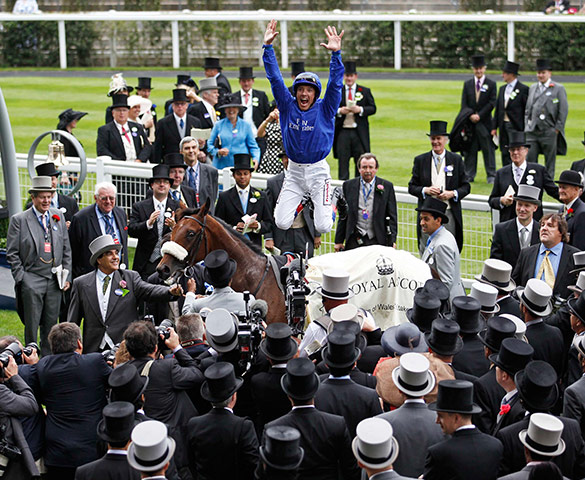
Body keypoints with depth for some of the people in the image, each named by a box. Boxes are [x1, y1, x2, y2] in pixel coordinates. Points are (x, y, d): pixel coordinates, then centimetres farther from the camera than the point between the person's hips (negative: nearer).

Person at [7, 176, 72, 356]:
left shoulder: (58, 216, 10)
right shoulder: (19, 220, -2)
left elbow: (66, 249, 13)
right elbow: (12, 253, -3)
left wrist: (67, 276, 7)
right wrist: (21, 278, -8)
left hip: (55, 280, 4)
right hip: (32, 279, -4)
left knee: (51, 324, 9)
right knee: (32, 324, -2)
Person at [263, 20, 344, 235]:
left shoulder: (324, 110, -5)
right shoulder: (287, 106, 1)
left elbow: (335, 84, -16)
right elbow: (275, 78, -2)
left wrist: (335, 53, -29)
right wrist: (268, 47, -10)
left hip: (318, 171, -2)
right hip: (294, 170, 2)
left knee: (323, 227, -7)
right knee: (282, 224, -3)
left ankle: (329, 209, 30)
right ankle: (299, 206, 32)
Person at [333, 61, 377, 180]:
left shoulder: (365, 91, 8)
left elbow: (373, 108, 4)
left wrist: (360, 110, -13)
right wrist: (339, 111, -13)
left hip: (359, 133, 0)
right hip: (342, 132, 0)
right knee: (343, 162, -1)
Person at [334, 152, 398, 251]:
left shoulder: (387, 186, 5)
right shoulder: (348, 185, 8)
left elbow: (392, 216, 6)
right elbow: (343, 216, 10)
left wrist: (392, 241, -2)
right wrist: (339, 241, 7)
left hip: (378, 241, -1)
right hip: (354, 241, 1)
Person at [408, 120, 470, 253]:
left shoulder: (456, 160, 6)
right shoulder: (420, 160, 7)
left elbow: (466, 187, 7)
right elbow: (412, 187, 7)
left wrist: (452, 193, -11)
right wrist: (425, 190, -12)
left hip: (449, 213, 0)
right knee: (426, 251, -1)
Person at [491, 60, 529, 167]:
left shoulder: (523, 89, -7)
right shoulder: (502, 89, 15)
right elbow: (498, 109, 17)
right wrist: (494, 127, 12)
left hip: (516, 127, -7)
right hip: (503, 126, 7)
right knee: (505, 154, 7)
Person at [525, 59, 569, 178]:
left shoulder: (558, 89, -1)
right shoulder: (532, 88, 14)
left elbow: (563, 110, -4)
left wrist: (557, 129, -9)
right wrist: (527, 125, 10)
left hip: (549, 131, -4)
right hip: (532, 131, 4)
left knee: (549, 160, 3)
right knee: (530, 158, -2)